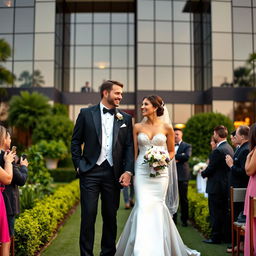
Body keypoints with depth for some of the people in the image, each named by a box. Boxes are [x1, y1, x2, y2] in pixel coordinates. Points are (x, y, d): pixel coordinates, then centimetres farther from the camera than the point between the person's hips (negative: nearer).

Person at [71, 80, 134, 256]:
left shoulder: (125, 118, 8)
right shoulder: (86, 114, 3)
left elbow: (129, 147, 5)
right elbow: (76, 141, 6)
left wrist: (128, 171, -5)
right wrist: (78, 166, -1)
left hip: (113, 173, 2)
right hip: (90, 172, -2)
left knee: (110, 216, 11)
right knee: (88, 216, 2)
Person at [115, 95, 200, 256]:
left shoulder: (167, 127, 2)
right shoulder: (137, 127, 5)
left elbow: (172, 151, 10)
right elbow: (134, 152, 7)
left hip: (160, 172, 0)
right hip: (142, 171, 0)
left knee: (157, 207, 3)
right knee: (144, 207, -7)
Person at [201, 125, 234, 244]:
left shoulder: (218, 150, -20)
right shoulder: (230, 148, 8)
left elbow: (210, 168, -18)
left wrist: (203, 173, 2)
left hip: (216, 186, -9)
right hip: (226, 185, 9)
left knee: (215, 213, 0)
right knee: (224, 211, 15)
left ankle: (216, 237, 8)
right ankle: (226, 236, 23)